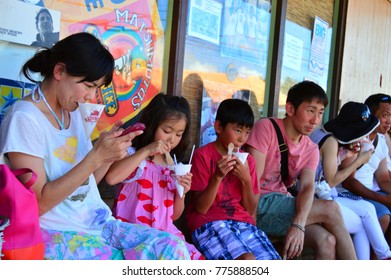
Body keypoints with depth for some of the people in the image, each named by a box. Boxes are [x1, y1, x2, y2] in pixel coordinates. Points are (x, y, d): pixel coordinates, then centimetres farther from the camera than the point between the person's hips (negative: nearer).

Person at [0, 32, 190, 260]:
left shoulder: (73, 112, 11)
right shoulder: (25, 118, -12)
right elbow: (37, 203, -16)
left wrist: (111, 152, -4)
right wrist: (96, 156, -21)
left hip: (99, 222, 7)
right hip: (58, 234, -7)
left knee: (174, 248, -15)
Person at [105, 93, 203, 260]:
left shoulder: (173, 167, 13)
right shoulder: (133, 155, -3)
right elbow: (111, 178, -28)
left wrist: (182, 192, -4)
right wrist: (146, 151, -23)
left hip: (165, 234, 7)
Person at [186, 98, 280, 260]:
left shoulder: (247, 160, 11)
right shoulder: (203, 155, -5)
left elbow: (250, 210, 9)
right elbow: (200, 208, -8)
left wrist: (246, 180, -8)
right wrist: (218, 176, -21)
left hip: (242, 222, 6)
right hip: (208, 222, -5)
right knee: (248, 261, -30)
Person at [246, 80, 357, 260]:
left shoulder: (311, 149, 9)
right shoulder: (266, 128, -8)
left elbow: (307, 187, -9)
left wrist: (299, 225, -27)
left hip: (283, 206, 6)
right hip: (260, 205, -6)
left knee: (326, 241, -21)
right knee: (330, 208, -18)